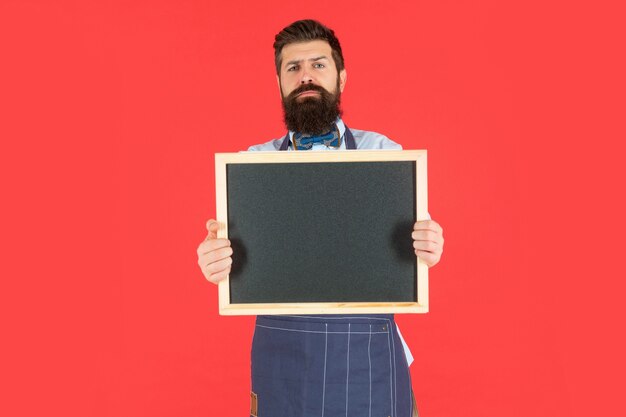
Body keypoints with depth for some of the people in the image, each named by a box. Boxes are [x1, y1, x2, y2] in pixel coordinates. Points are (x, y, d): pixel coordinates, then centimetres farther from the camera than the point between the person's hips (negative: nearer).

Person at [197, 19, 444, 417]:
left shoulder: (385, 152, 0)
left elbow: (409, 249, 1)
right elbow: (240, 256, 2)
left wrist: (428, 245, -22)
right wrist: (215, 259, -20)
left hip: (367, 347, 0)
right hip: (281, 348, 1)